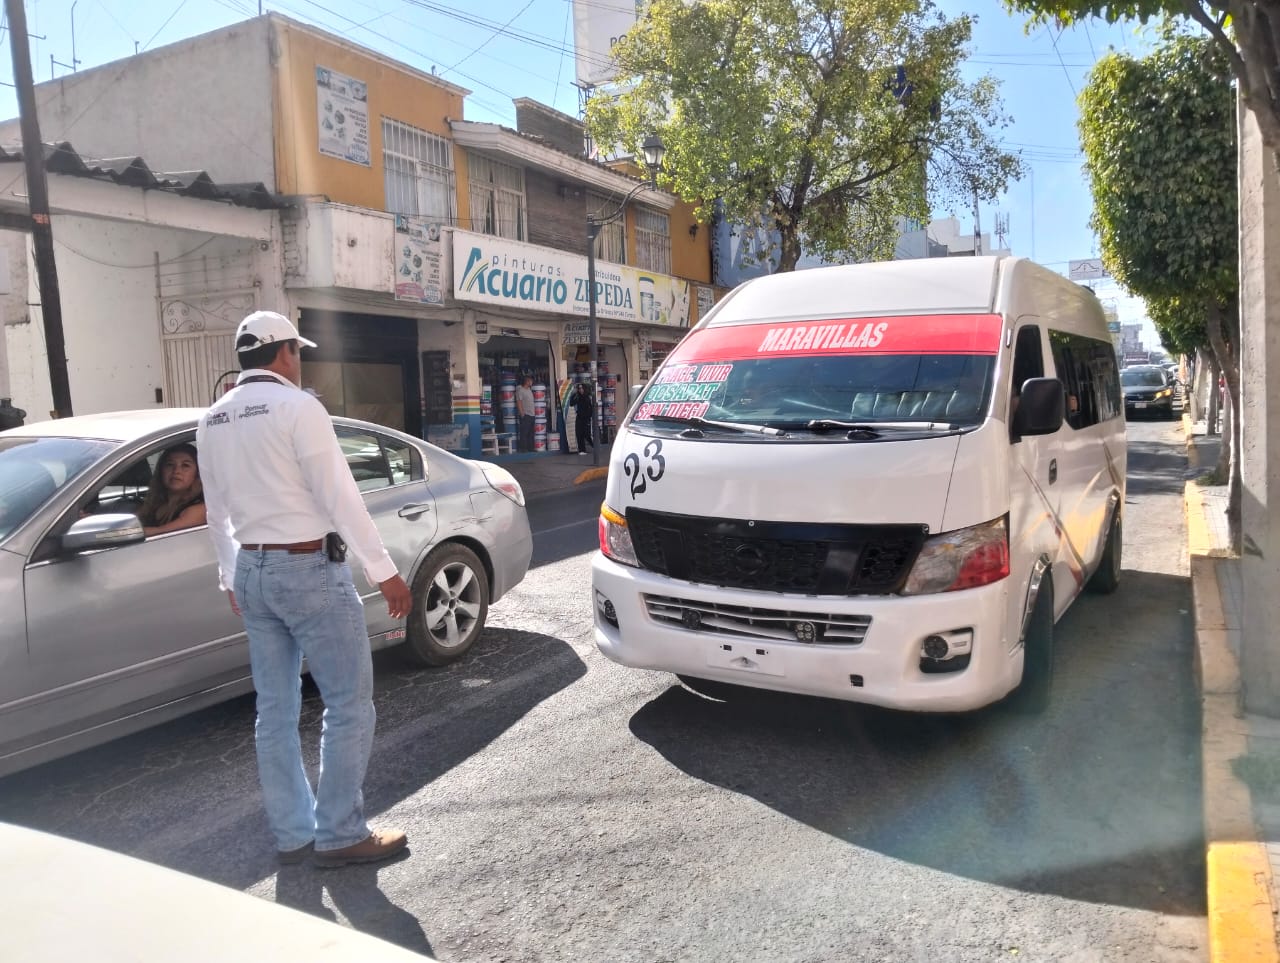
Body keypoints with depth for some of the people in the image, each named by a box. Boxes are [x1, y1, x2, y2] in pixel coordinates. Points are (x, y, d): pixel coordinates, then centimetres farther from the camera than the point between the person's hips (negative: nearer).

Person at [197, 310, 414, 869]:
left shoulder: (213, 420, 10)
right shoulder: (295, 407, -13)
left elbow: (218, 513, 16)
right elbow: (339, 497, -16)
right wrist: (384, 571, -13)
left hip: (252, 572, 8)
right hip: (308, 569, -8)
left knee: (275, 710, 13)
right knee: (349, 704, 1)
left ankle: (292, 835, 22)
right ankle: (339, 835, 6)